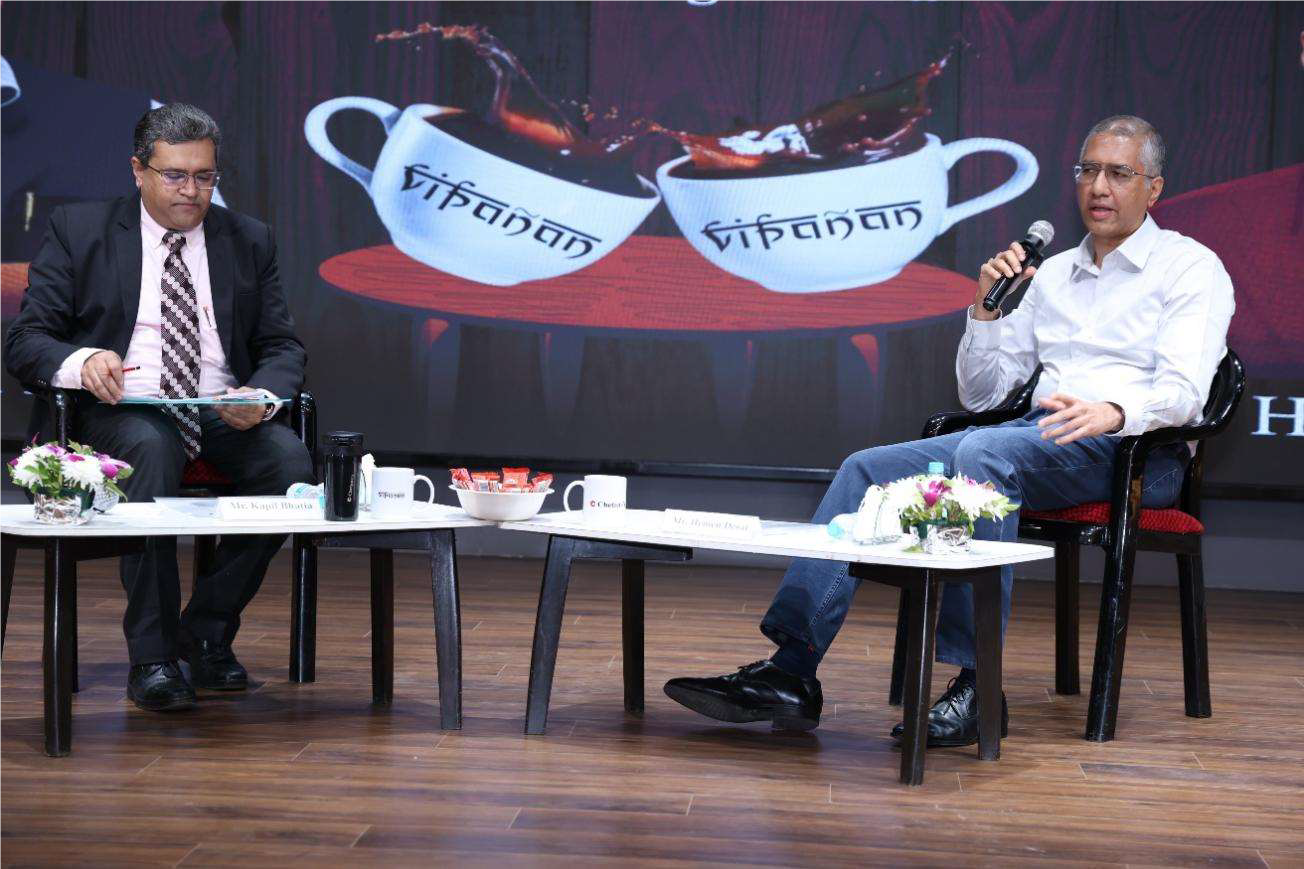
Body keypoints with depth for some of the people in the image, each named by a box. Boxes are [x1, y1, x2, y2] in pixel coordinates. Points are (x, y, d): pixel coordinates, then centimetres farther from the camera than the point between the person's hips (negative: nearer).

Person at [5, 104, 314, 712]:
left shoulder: (249, 240, 14)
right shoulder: (77, 230, 7)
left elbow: (283, 348, 10)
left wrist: (259, 399, -14)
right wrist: (80, 361, -23)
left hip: (225, 414, 3)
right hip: (119, 411, -3)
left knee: (291, 461, -28)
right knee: (152, 450, -38)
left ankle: (208, 631, -10)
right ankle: (152, 656, -29)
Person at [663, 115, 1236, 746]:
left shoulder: (1191, 267, 6)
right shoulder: (1051, 273, 24)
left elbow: (1184, 389, -11)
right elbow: (980, 394, 21)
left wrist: (1112, 412, -32)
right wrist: (988, 306, 5)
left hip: (1132, 448, -6)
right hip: (1037, 438, 7)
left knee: (985, 452, -37)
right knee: (868, 469, -13)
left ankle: (976, 686, -37)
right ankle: (791, 674, -22)